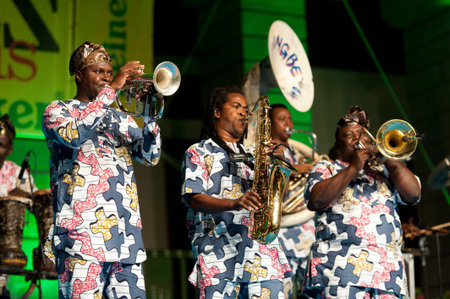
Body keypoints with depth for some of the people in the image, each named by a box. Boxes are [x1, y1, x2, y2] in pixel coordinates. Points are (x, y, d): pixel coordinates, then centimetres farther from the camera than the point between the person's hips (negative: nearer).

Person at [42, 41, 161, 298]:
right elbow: (74, 134, -15)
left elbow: (150, 156, 11)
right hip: (83, 232, -5)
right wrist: (112, 89, -12)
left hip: (126, 234, 5)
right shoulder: (57, 111, 10)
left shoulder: (120, 118, 24)